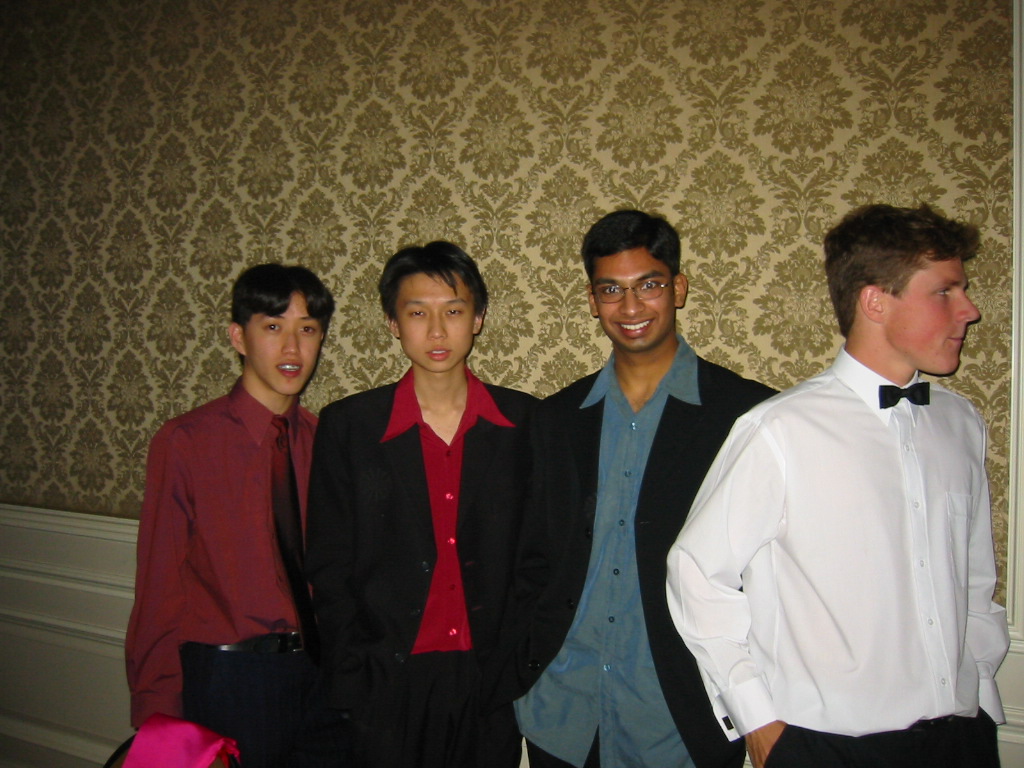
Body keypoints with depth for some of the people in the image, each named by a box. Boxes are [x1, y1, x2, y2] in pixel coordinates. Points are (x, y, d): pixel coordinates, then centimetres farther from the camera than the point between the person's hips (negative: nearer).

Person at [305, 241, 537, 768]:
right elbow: (329, 567, 0)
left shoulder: (524, 422, 0)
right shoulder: (347, 426, -2)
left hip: (492, 684, 1)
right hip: (389, 685, -1)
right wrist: (355, 682, -5)